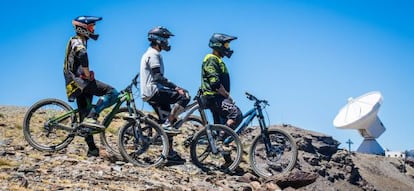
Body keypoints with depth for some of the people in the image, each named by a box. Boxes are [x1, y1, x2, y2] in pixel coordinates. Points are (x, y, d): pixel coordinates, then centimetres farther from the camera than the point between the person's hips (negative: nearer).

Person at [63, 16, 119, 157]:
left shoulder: (75, 41, 22)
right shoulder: (78, 42, -9)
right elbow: (82, 55, -33)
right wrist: (88, 74, -25)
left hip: (76, 82, 10)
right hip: (80, 80, -10)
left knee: (85, 116, 10)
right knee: (112, 92, -18)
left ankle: (92, 149, 14)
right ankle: (92, 117, -23)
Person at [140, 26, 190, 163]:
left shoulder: (150, 54, 23)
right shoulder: (154, 54, -10)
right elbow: (158, 77, -20)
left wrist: (174, 88, 20)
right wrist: (176, 88, -21)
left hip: (151, 93, 10)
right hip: (153, 91, -10)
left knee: (167, 122, 10)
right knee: (184, 96, -18)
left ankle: (170, 153, 13)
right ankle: (167, 124, -16)